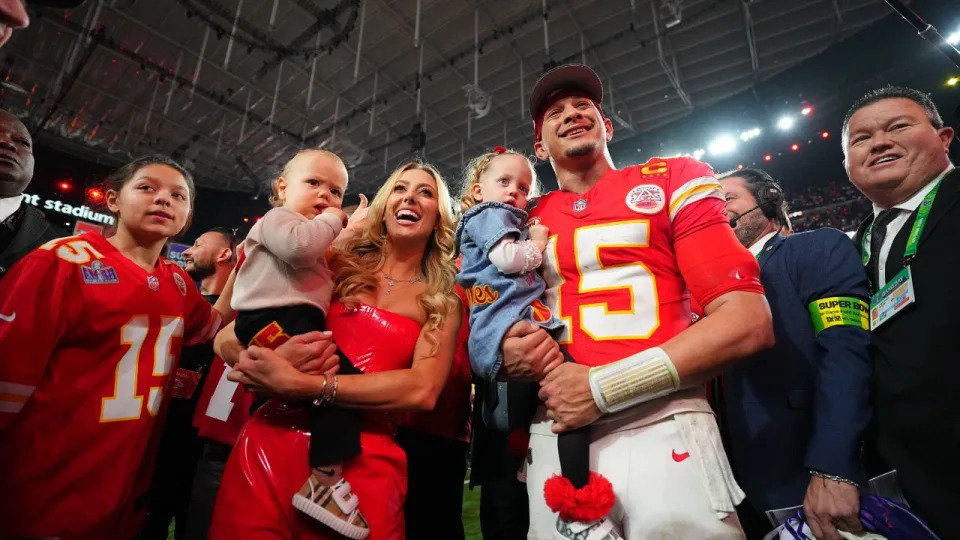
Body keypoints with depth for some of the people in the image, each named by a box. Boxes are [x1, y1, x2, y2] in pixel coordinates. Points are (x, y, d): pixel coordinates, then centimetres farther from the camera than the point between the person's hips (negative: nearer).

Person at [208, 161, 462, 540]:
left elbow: (423, 390, -12)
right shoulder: (338, 264, 8)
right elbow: (228, 338, 6)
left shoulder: (443, 300, 5)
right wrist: (275, 356, -17)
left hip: (366, 462, -1)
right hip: (273, 442, 2)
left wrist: (301, 383, -19)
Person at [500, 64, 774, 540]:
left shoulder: (672, 181, 5)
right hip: (554, 437, 3)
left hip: (662, 429, -2)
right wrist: (510, 356, -7)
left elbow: (748, 323, -5)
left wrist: (603, 386, -12)